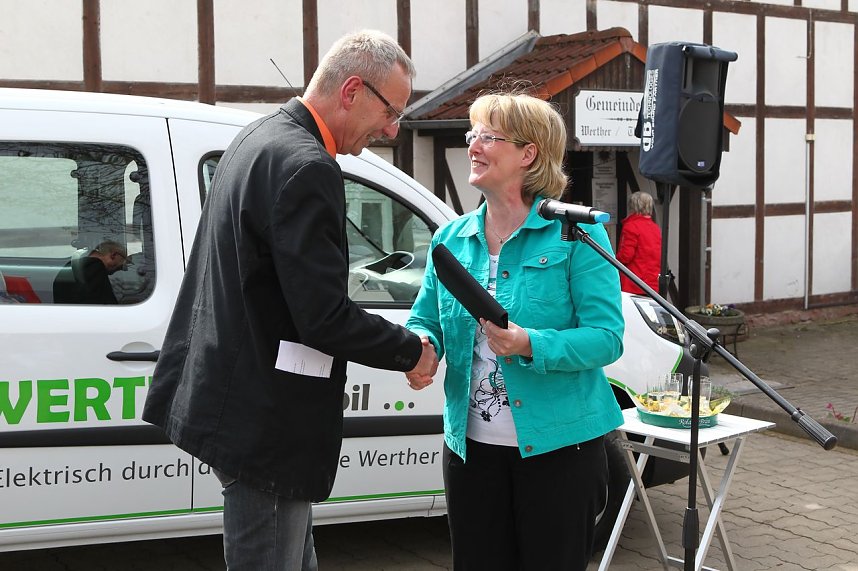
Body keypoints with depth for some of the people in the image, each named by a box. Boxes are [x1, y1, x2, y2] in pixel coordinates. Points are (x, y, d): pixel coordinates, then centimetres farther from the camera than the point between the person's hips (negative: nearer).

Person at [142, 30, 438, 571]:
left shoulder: (260, 139, 11)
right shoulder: (306, 166, -22)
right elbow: (325, 318, -25)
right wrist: (412, 350, -9)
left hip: (237, 401, 10)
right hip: (267, 423, -10)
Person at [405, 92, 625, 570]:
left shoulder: (576, 233, -9)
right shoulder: (451, 238, 7)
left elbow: (607, 336, -15)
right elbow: (423, 321, 11)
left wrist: (529, 345, -30)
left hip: (558, 446, -4)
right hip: (471, 446, 5)